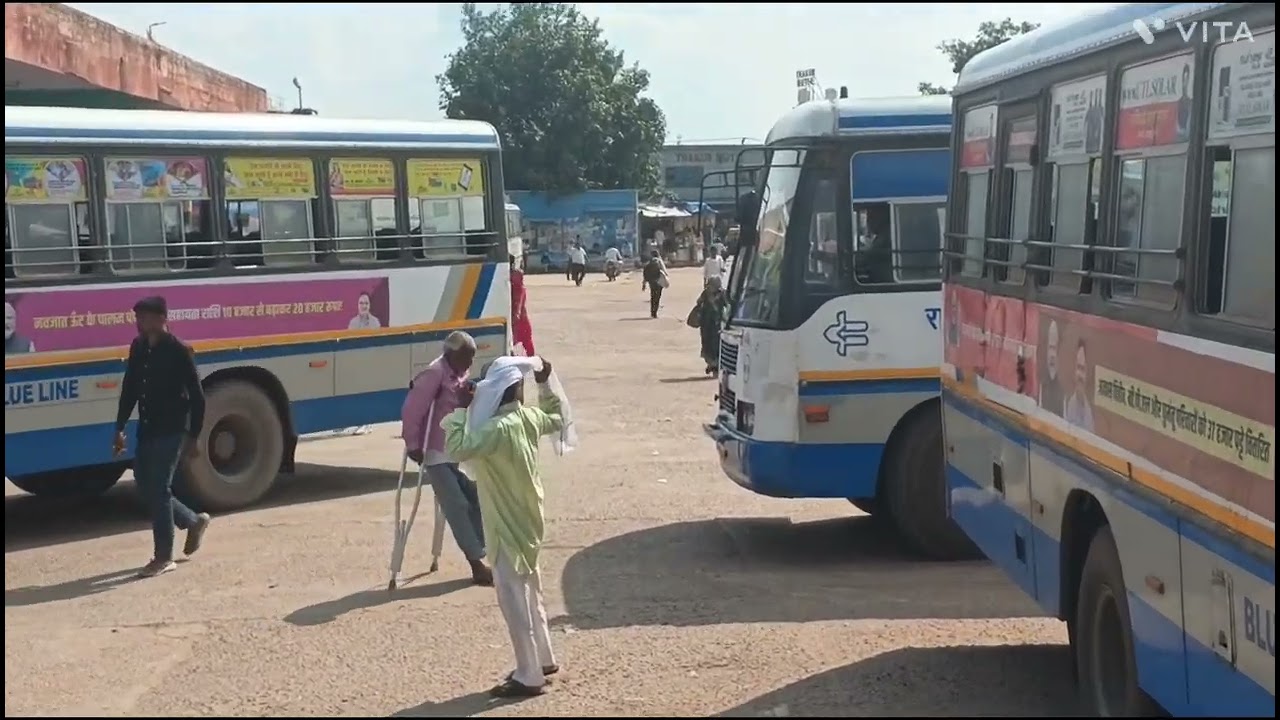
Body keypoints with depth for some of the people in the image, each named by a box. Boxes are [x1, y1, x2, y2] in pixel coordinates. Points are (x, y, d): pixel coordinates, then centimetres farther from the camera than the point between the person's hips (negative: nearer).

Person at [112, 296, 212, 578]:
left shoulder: (178, 351, -13)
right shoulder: (138, 348, 6)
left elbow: (197, 396, -11)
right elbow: (129, 389, 14)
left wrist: (194, 437, -12)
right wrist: (120, 428, 12)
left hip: (171, 431, -7)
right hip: (146, 429, 7)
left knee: (158, 489, -6)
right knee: (146, 486, 11)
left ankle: (163, 557, 4)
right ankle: (194, 521, 31)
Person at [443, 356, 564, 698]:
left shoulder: (499, 428, -27)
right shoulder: (528, 417, 0)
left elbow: (458, 449, -36)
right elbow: (557, 420, 21)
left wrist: (461, 409, -26)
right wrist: (545, 384, 23)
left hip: (508, 526, -9)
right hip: (525, 520, 9)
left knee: (513, 599, -2)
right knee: (529, 593, 22)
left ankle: (529, 677, 5)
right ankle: (543, 659, 35)